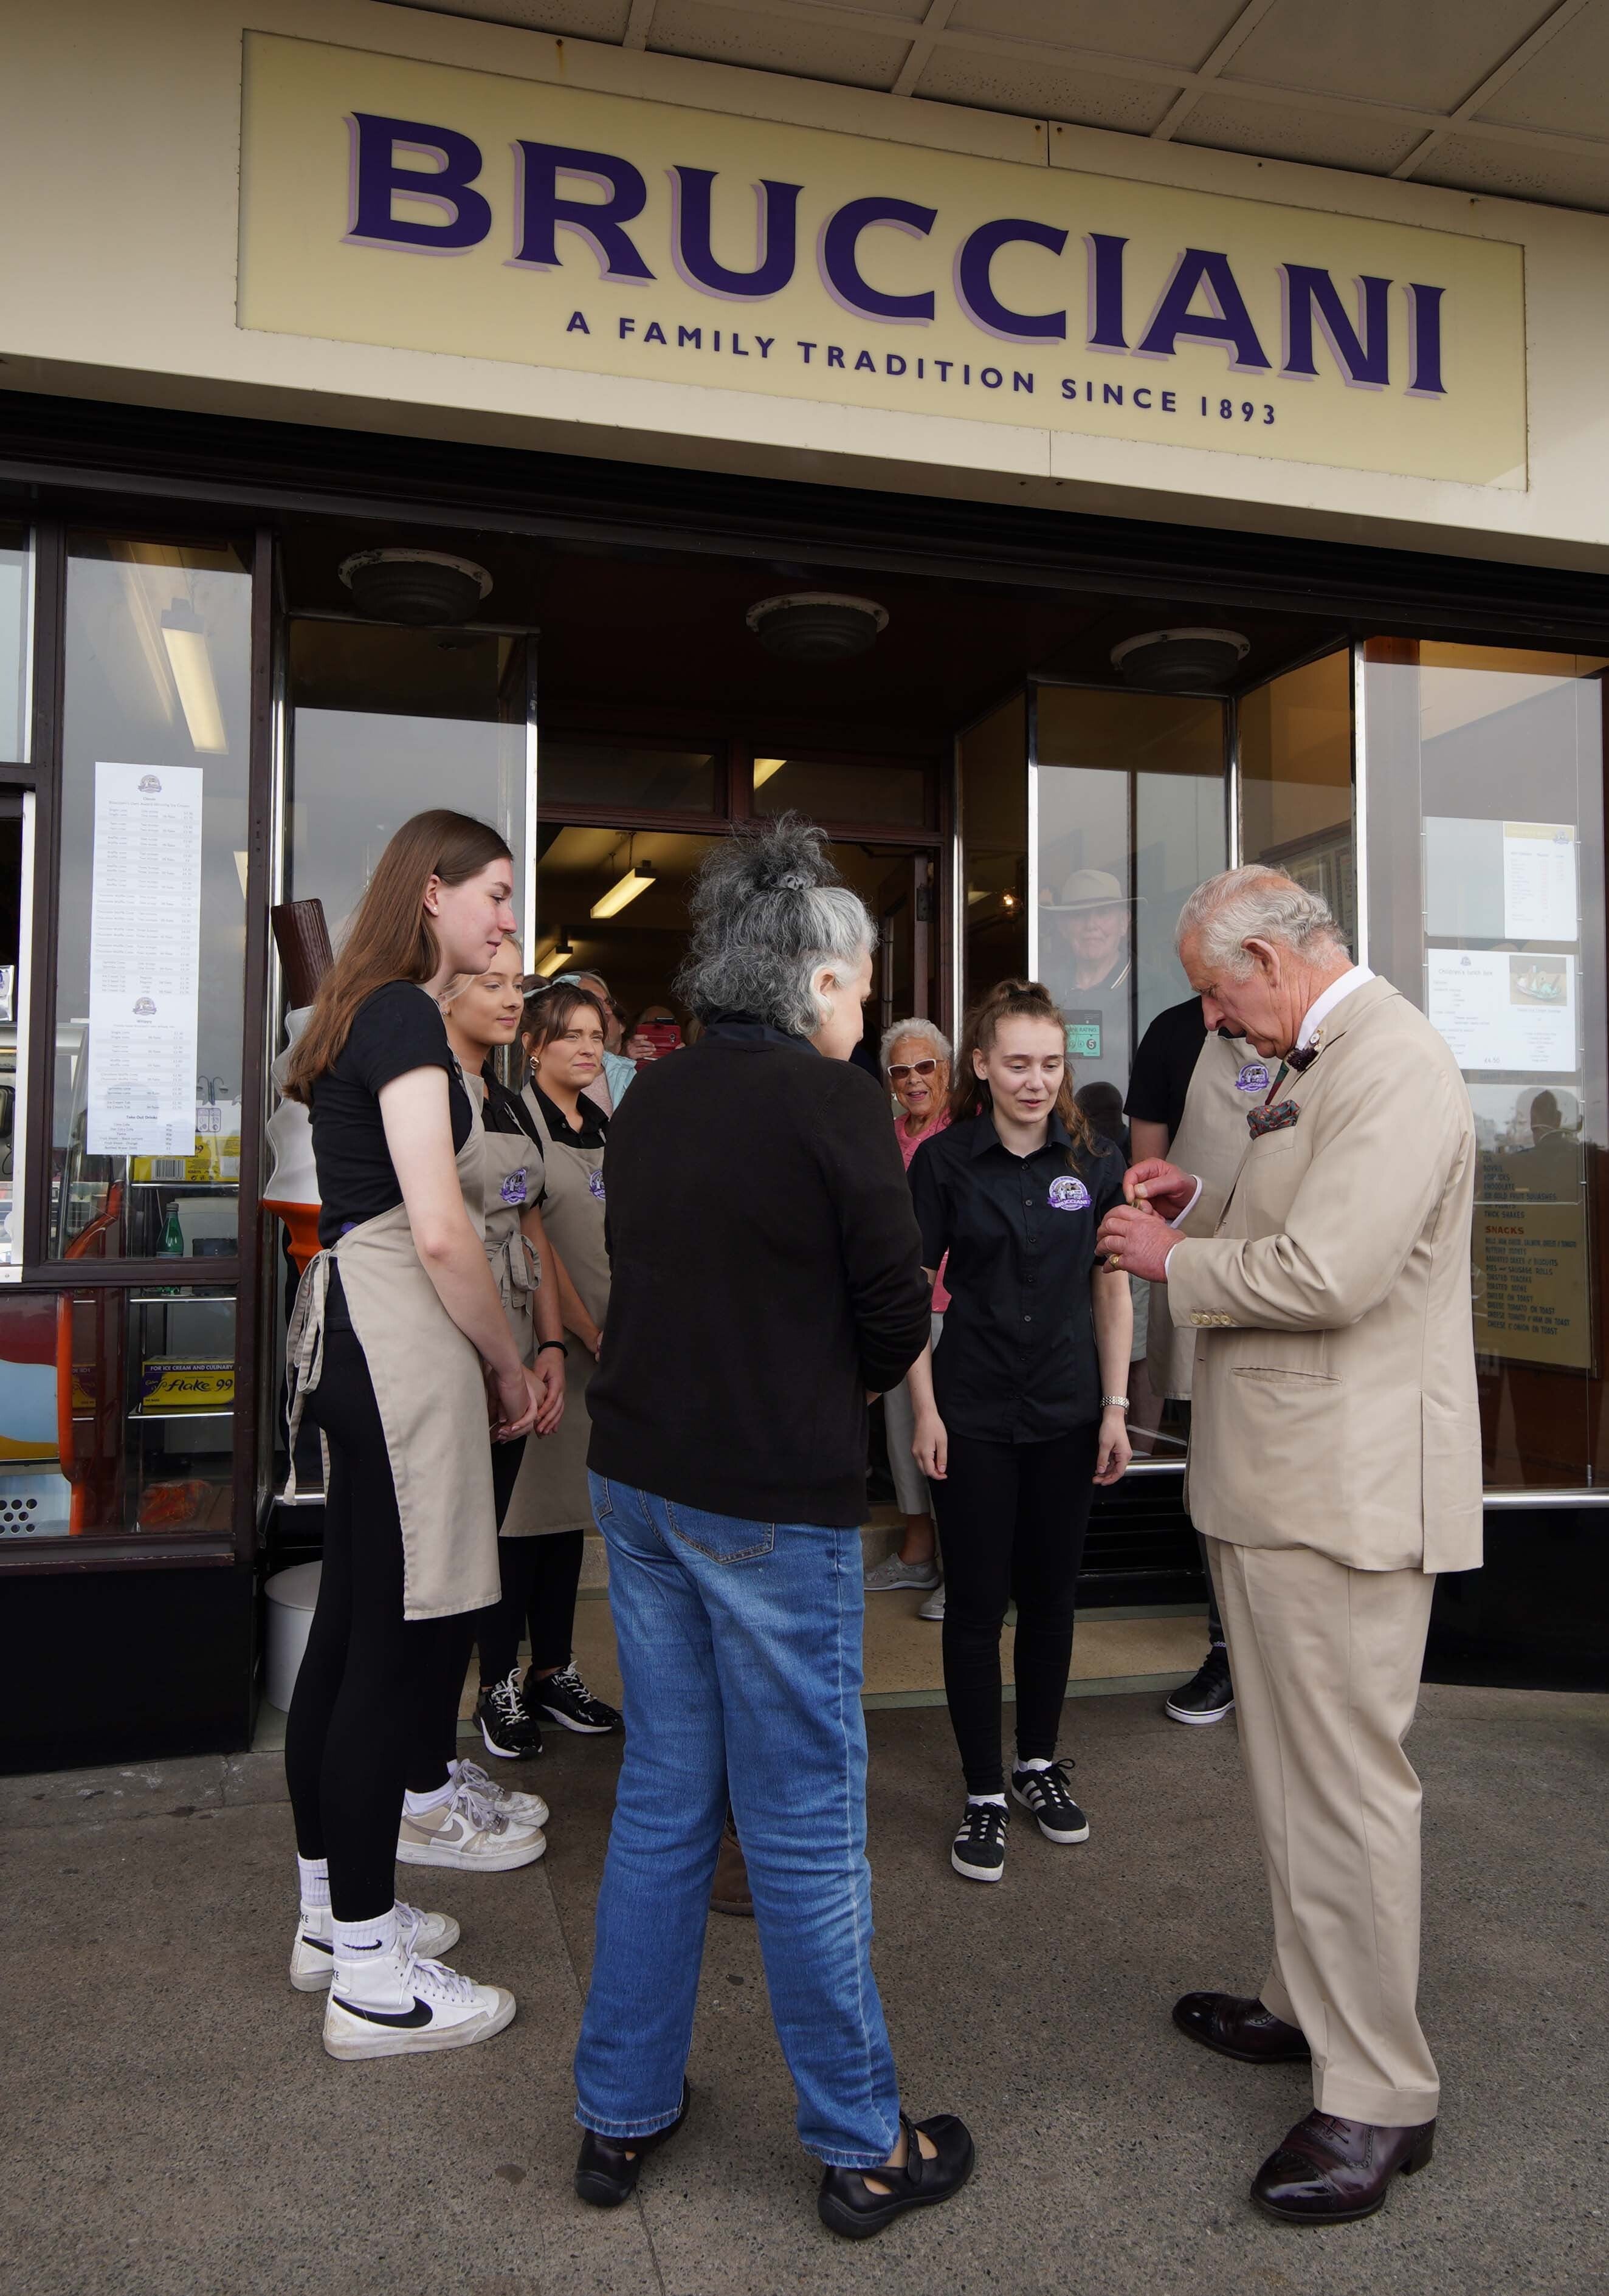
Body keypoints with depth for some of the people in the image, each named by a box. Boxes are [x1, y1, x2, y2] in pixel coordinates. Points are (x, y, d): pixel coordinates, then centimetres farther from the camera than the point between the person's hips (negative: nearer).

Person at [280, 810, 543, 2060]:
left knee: (349, 1629, 16)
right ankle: (374, 1979, 7)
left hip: (349, 1333, 11)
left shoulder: (366, 1016, 18)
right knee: (391, 1645, -4)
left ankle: (335, 1909, 31)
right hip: (400, 1343, -10)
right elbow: (438, 1232, -20)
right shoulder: (408, 1021, -12)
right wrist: (509, 1365, -6)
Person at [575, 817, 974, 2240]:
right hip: (773, 1502, -6)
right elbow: (897, 1320, -10)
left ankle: (622, 2115, 31)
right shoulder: (833, 1102, -14)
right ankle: (864, 2150, 25)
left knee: (662, 1800, 18)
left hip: (638, 1478, 7)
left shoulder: (650, 1099, 6)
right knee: (805, 1828, 7)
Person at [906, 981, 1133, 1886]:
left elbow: (1112, 1291, 4)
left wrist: (1116, 1409, 1)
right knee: (977, 1604, 5)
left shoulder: (1095, 1162, -1)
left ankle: (1041, 1761, 32)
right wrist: (925, 1408, -6)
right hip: (974, 1414, -2)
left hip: (1068, 1413, 2)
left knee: (1052, 1596, 14)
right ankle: (985, 1793, 18)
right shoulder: (945, 1161, -6)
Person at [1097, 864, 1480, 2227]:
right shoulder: (1319, 1062, 14)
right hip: (1275, 1477, 11)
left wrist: (1170, 1262, -13)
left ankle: (1379, 2097, 17)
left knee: (1346, 1785, 1)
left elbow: (1324, 1273, -28)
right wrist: (1202, 1204, 8)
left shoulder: (1393, 1066, -19)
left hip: (1344, 1490, -11)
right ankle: (1309, 2005, 39)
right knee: (1295, 1773, 21)